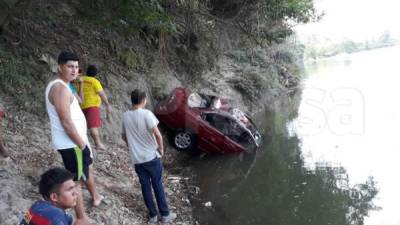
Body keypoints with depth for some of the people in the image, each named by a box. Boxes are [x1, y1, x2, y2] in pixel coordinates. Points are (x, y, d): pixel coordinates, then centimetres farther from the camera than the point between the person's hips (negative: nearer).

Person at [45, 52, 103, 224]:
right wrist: (82, 144, -18)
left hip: (73, 141, 11)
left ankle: (96, 197, 49)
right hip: (71, 144, -11)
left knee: (87, 168, 28)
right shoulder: (61, 88, -23)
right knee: (76, 181, -1)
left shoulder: (57, 85, 11)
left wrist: (82, 141, 18)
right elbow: (66, 122, -26)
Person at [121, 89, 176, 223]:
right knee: (158, 186, 9)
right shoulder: (146, 114, -16)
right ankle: (165, 214, 19)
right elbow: (157, 134, -23)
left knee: (145, 186, 14)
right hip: (151, 156, -4)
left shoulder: (125, 116, 0)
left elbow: (124, 137, 12)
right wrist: (161, 149, -7)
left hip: (136, 159, 4)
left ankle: (152, 215, 23)